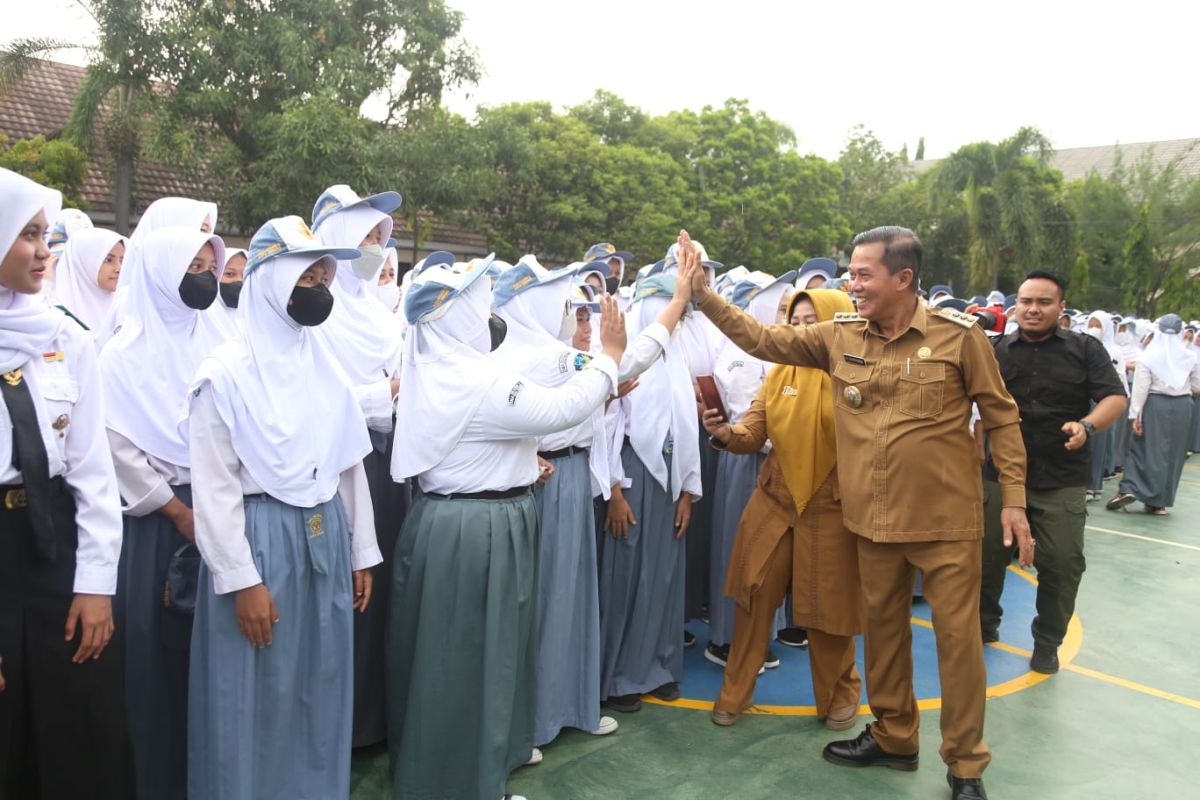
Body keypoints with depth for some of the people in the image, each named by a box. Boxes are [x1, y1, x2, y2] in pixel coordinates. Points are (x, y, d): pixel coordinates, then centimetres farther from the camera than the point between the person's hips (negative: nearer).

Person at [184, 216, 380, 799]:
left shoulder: (326, 368, 9)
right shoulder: (226, 371, -9)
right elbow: (213, 488, -12)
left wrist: (361, 553, 11)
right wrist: (242, 580, -15)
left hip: (326, 539, 6)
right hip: (259, 538, -6)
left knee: (321, 686, 16)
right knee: (256, 697, 6)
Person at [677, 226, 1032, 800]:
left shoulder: (958, 334, -9)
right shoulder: (839, 336, 0)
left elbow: (1001, 417, -3)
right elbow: (764, 340, 5)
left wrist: (1014, 499, -5)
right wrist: (705, 299, -3)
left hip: (946, 519, -4)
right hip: (874, 518, 4)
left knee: (957, 636, 6)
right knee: (882, 628, 17)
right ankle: (893, 737, 38)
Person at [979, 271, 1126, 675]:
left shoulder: (1086, 349, 3)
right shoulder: (995, 350, 4)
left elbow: (1115, 398, -5)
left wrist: (1088, 426, -23)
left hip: (1062, 479, 0)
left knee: (1062, 563, 3)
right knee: (988, 553, 8)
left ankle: (1047, 641, 23)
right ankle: (984, 623, 31)